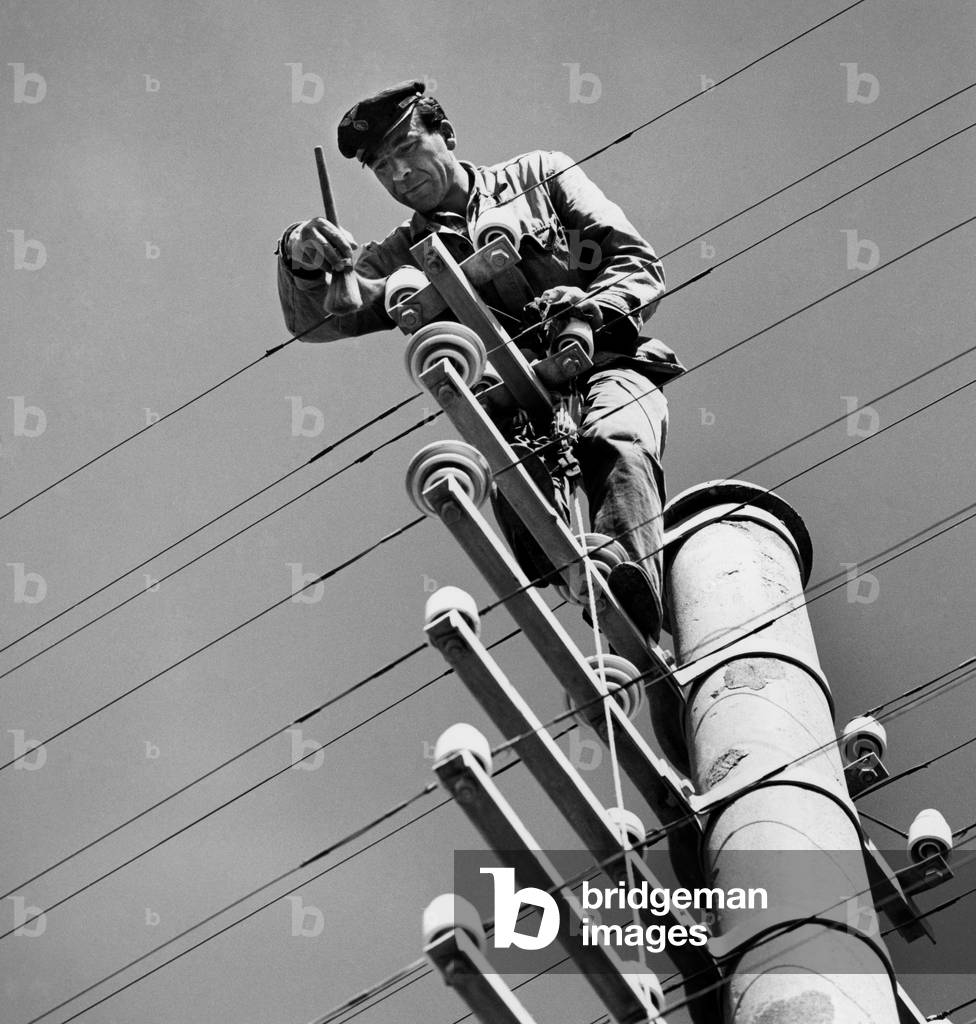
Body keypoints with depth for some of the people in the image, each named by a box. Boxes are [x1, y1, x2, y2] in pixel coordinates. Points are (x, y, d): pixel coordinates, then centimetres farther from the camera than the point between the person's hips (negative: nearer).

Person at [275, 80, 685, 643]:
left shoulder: (541, 176, 20)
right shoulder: (404, 255, 24)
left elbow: (642, 265, 11)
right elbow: (315, 320, 7)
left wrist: (594, 304, -12)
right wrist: (302, 261, -16)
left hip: (606, 365, -2)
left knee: (614, 443, -36)